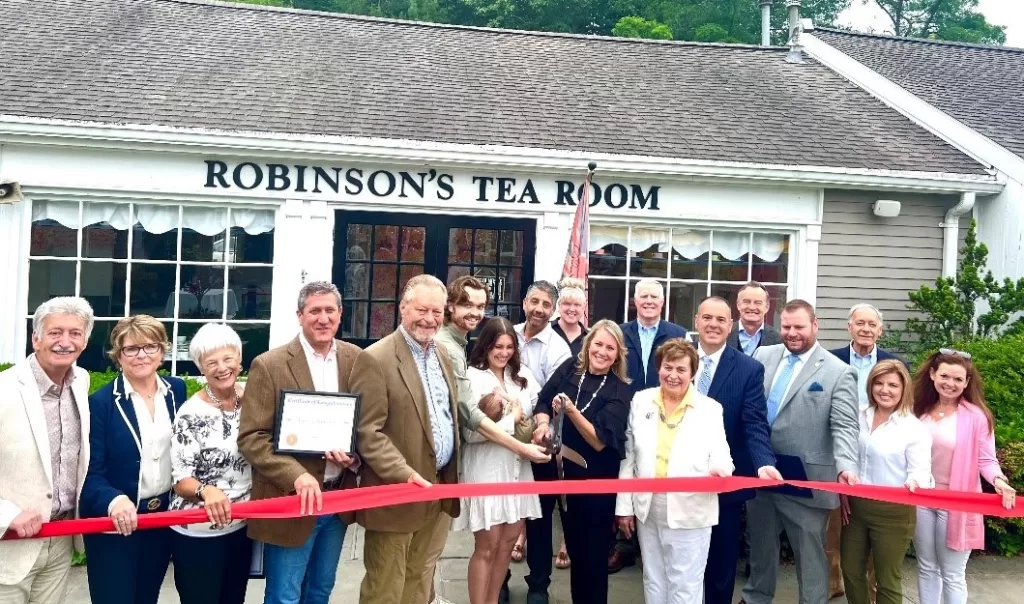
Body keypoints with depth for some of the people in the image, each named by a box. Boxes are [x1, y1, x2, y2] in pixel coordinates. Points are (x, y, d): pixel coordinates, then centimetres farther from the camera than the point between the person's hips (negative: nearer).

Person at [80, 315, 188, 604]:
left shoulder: (176, 390, 2)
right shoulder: (101, 402, -12)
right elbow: (91, 472, -14)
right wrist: (113, 500, -32)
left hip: (164, 517, 5)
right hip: (114, 524, -4)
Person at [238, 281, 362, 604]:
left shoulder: (356, 359, 2)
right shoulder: (269, 365, -11)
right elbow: (251, 437, -13)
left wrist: (354, 454, -11)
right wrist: (297, 476, -25)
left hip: (338, 499, 4)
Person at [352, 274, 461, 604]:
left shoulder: (442, 356, 11)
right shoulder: (376, 359, -14)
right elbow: (367, 433, -18)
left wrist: (450, 477, 12)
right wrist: (406, 475, -25)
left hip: (439, 490, 7)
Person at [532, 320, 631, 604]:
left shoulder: (620, 391, -14)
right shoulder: (570, 369, -3)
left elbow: (599, 442, -20)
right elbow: (542, 401, 0)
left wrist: (571, 410, -32)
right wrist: (543, 423, -21)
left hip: (597, 481, -4)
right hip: (566, 473, 4)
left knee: (593, 553, 6)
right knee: (573, 547, 17)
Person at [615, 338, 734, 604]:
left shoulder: (710, 409, -2)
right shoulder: (640, 401, 5)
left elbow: (721, 457, -4)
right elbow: (629, 456, 6)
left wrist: (720, 470, -29)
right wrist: (624, 506, 4)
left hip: (690, 510, -3)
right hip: (648, 507, 3)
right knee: (654, 581, 15)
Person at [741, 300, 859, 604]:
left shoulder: (838, 372, -7)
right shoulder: (763, 356, 5)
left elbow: (845, 427, -14)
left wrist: (845, 467, -30)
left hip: (805, 478, -4)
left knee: (810, 551, 10)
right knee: (760, 544, 21)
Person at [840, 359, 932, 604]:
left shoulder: (915, 428, -9)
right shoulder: (858, 418, 4)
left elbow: (921, 471, -12)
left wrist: (914, 484, -34)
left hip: (893, 511, -4)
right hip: (855, 506, 5)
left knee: (887, 581, 9)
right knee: (851, 572, 14)